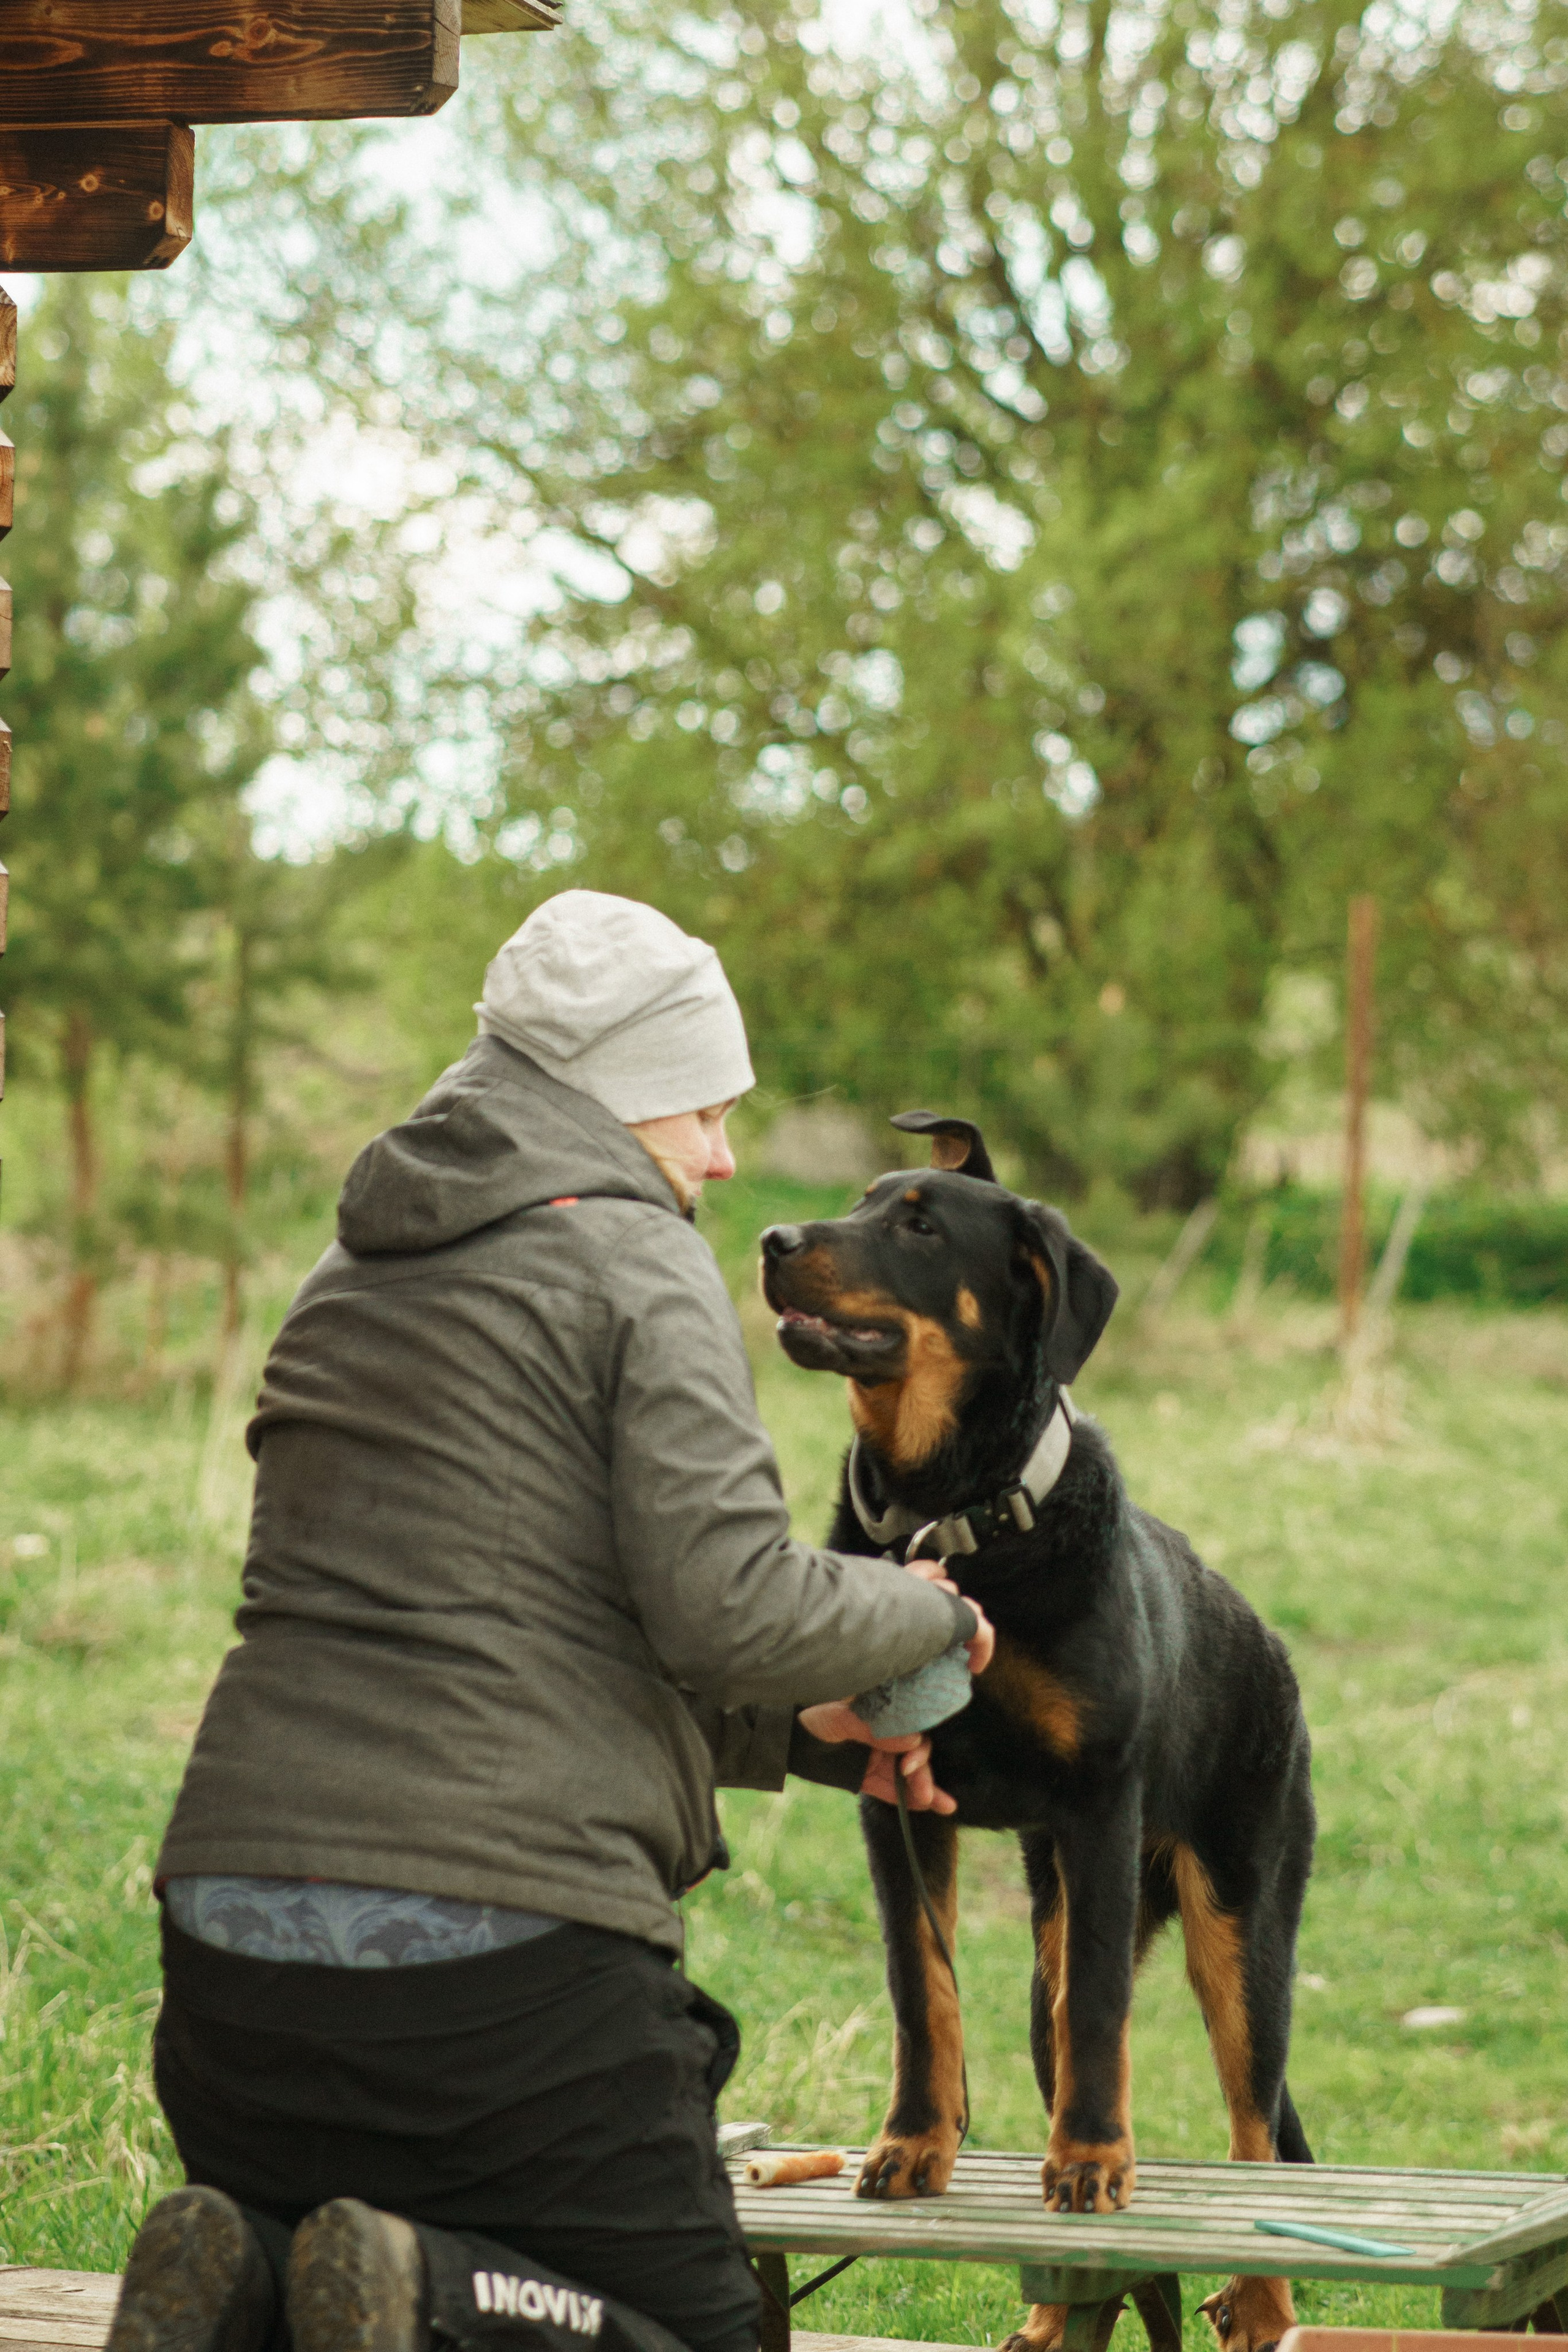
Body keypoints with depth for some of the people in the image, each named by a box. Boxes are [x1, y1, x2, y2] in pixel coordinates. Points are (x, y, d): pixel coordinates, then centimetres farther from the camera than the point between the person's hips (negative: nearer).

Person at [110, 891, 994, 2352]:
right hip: (507, 1941, -7)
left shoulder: (356, 1277, 21)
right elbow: (727, 1607, -13)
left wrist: (797, 1730, 24)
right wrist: (925, 1616, 7)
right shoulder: (638, 1262, -3)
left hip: (239, 1914, 7)